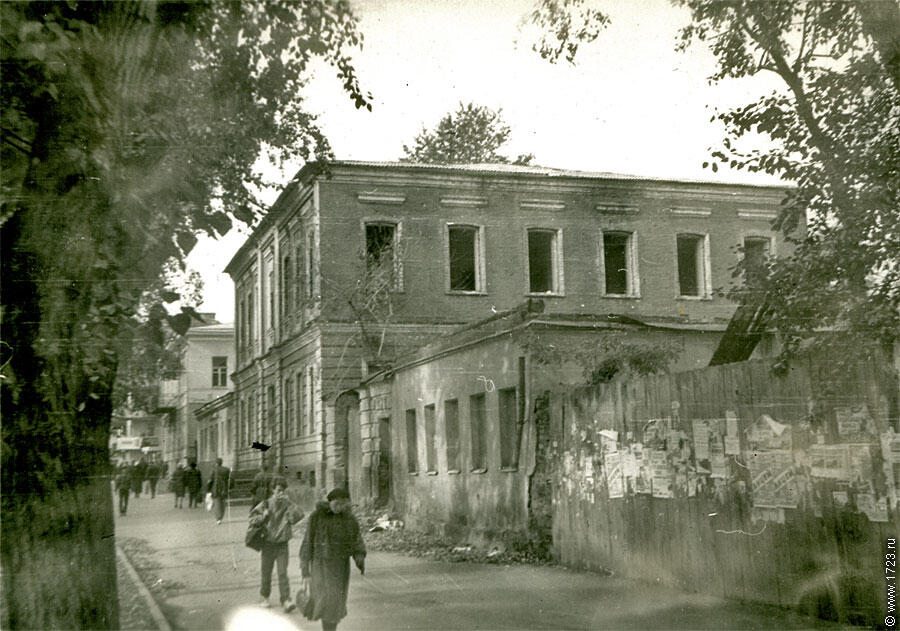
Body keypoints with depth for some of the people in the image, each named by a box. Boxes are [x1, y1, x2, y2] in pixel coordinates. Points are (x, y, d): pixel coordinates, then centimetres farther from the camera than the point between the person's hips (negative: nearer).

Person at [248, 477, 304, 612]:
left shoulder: (287, 505, -3)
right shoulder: (265, 504, -2)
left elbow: (299, 515, -19)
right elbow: (252, 517, 3)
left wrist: (288, 501, -24)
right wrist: (262, 516, -16)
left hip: (282, 545, -1)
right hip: (268, 544, 1)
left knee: (283, 573, -8)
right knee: (266, 573, 12)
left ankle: (286, 600, -10)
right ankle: (264, 597, 31)